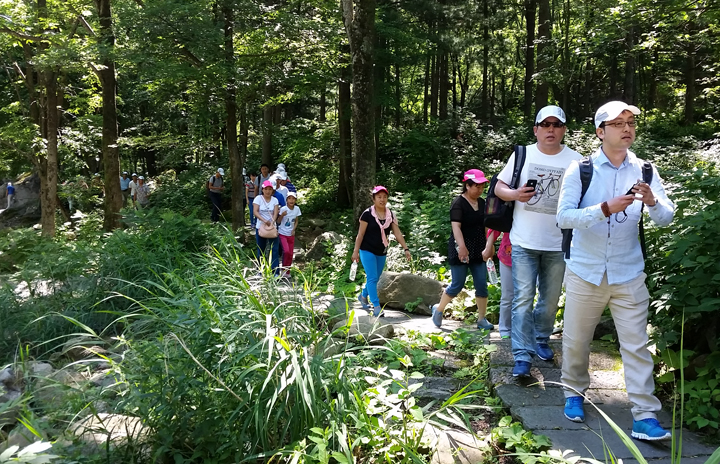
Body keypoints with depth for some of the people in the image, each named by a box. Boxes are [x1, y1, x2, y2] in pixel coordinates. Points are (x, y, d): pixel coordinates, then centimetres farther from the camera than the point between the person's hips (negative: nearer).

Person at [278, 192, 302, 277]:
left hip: (291, 235, 4)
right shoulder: (283, 209, -15)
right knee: (286, 251, -21)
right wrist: (282, 215, -28)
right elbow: (278, 221, -10)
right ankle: (284, 269, 0)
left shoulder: (297, 209, -3)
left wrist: (294, 230, -6)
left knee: (290, 254, 7)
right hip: (282, 234, -4)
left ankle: (287, 272, 22)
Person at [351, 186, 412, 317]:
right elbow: (360, 234, -9)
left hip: (381, 252, 5)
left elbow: (397, 233, -1)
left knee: (375, 278, 15)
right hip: (367, 250, -5)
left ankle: (363, 296, 39)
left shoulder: (390, 215, 2)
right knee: (372, 278, -11)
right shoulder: (367, 214, -12)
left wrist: (406, 248, -8)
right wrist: (356, 251, -10)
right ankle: (376, 306, -9)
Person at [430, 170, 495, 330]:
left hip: (477, 251, 6)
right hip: (460, 251, -6)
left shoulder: (482, 203, 9)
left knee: (482, 285, 3)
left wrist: (489, 246, -1)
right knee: (457, 285, -1)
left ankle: (481, 320, 12)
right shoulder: (459, 203, -12)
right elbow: (456, 226, -23)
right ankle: (438, 309, 21)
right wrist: (462, 247, -35)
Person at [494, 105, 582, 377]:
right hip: (524, 242, -1)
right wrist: (514, 194, -15)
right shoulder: (522, 154, 1)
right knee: (523, 298, -6)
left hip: (558, 244, 2)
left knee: (551, 298, 15)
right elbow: (499, 187, 5)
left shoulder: (575, 160, 0)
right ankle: (522, 356, -2)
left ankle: (540, 340, 36)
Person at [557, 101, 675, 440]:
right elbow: (564, 216, -16)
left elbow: (666, 218, -4)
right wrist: (606, 209, -30)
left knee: (636, 345, 1)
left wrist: (652, 201, -26)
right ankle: (574, 394, 33)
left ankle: (644, 417, 9)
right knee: (576, 340, 11)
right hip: (585, 273, -1)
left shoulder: (643, 171, 1)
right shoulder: (581, 169, -6)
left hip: (628, 275, 1)